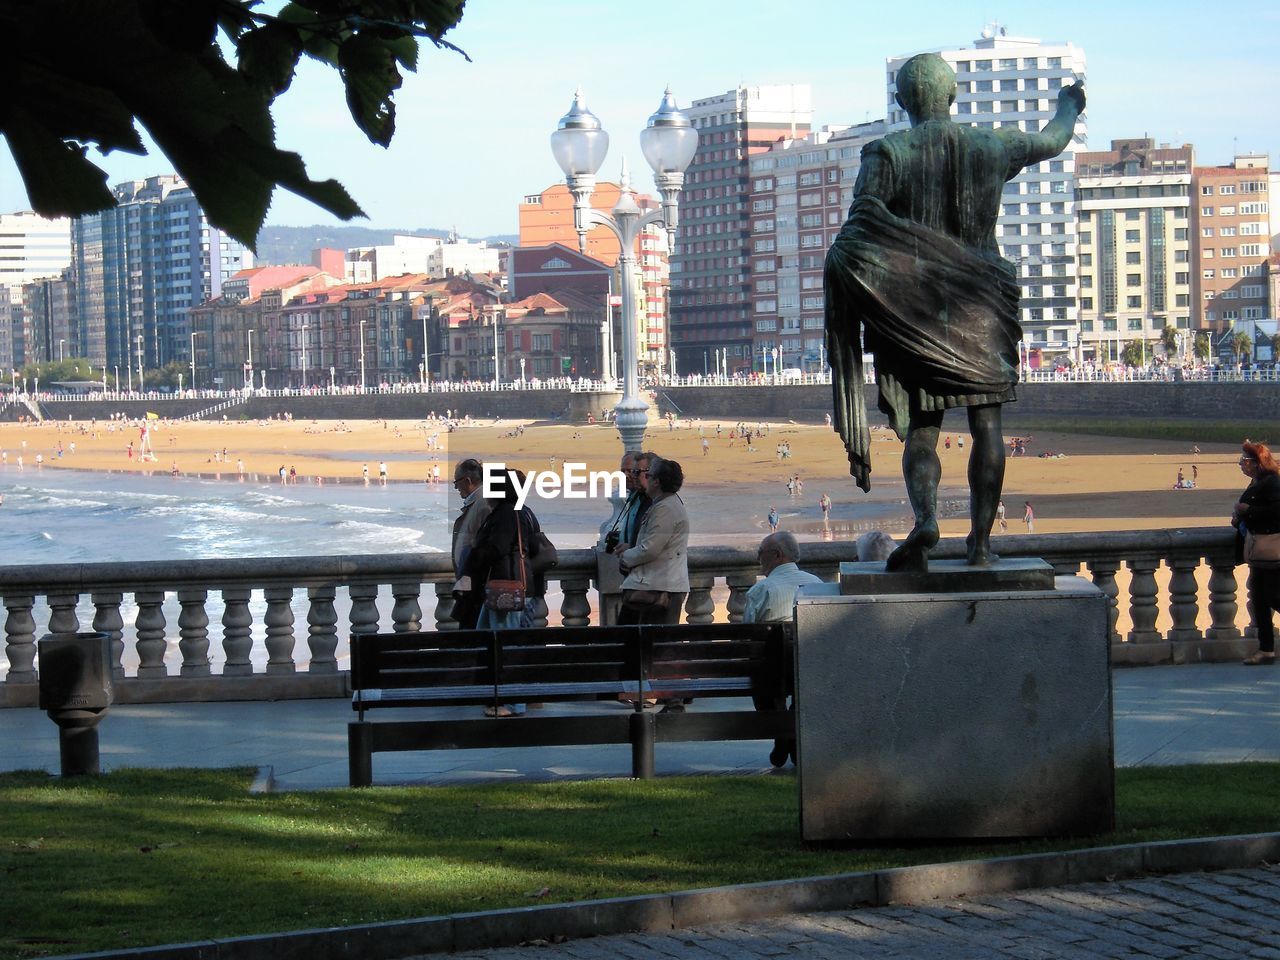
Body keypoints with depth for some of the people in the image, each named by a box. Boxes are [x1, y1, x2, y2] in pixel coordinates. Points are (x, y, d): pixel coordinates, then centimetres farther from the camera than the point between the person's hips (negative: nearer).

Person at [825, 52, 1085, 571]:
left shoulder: (886, 153, -4)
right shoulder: (992, 147, 4)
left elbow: (856, 232, -16)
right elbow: (1052, 140, 25)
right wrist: (1068, 107, 44)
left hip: (912, 309, -1)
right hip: (981, 306, 1)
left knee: (921, 427, 2)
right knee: (986, 424, 5)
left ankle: (925, 519, -22)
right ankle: (981, 539, 2)